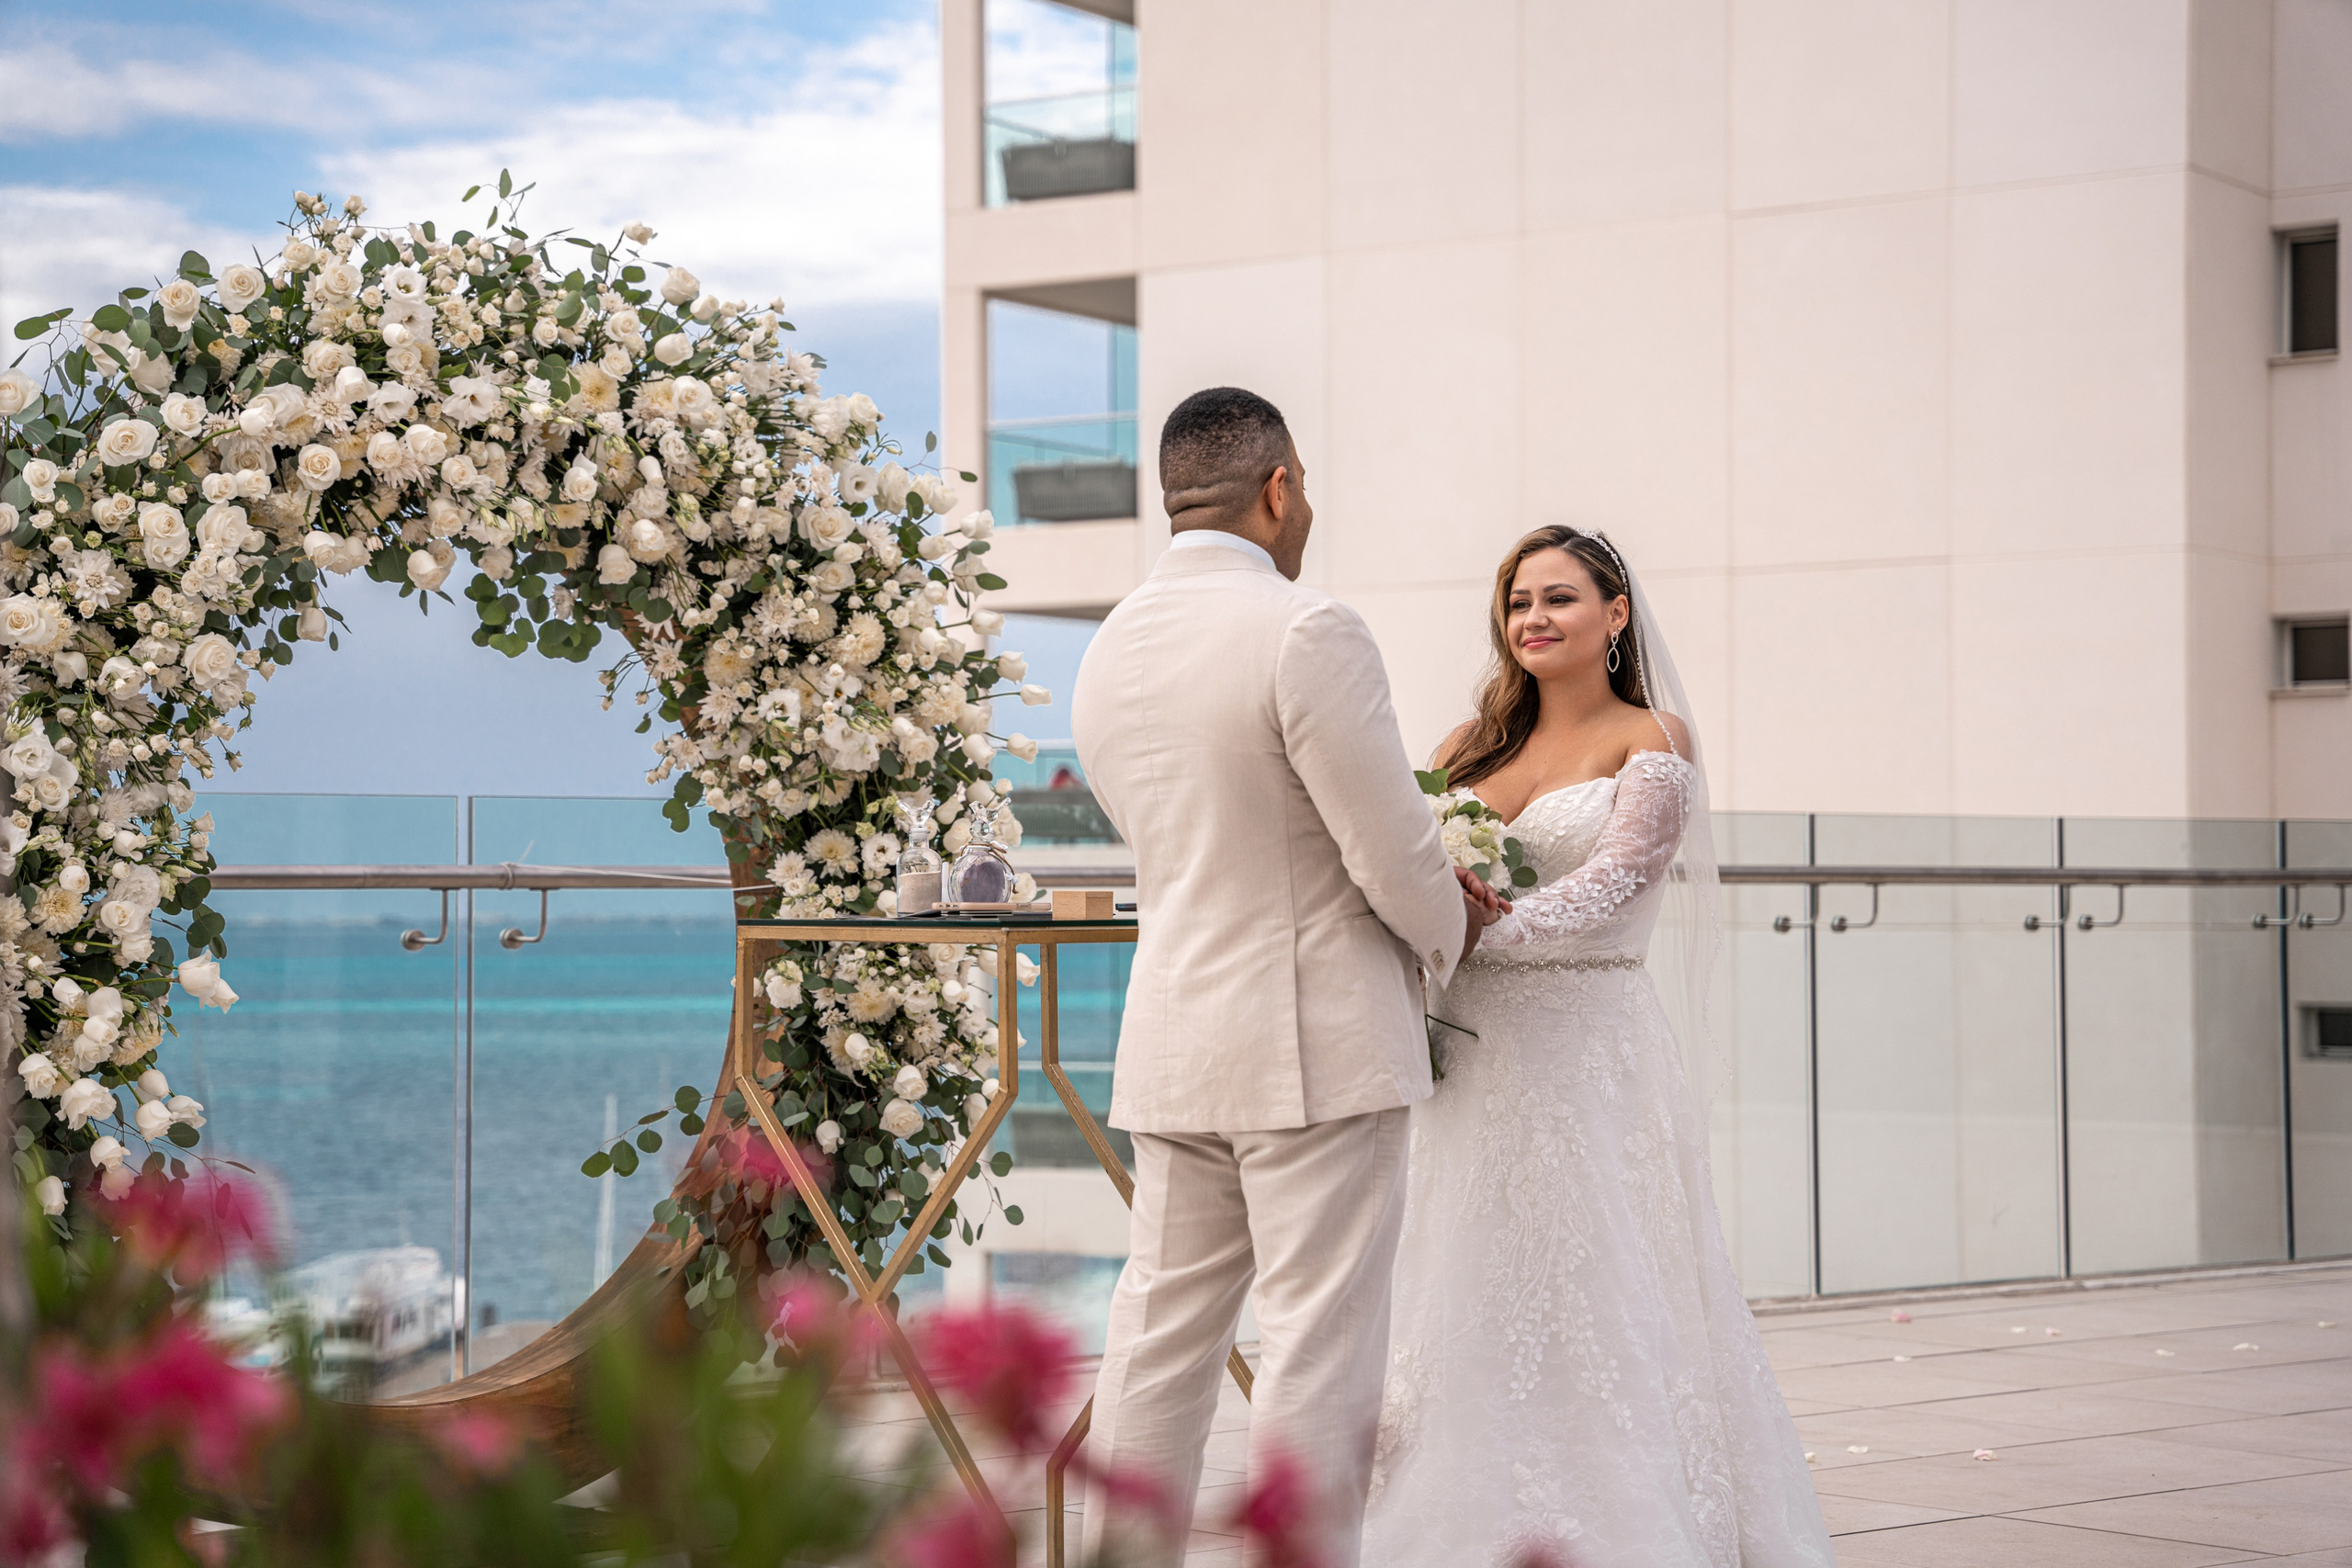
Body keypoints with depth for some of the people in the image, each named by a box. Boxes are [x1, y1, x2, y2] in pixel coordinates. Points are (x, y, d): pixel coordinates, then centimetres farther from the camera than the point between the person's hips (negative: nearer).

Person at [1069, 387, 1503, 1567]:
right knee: (1320, 1343, -3)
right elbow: (1396, 858, -15)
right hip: (1317, 1044, -7)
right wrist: (1450, 929, 8)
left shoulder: (1108, 650, 10)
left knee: (1160, 1336, 12)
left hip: (1172, 1046, 7)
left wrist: (1424, 887, 20)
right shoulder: (1309, 631, -16)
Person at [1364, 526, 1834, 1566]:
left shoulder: (1652, 740, 1)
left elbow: (1612, 883, -13)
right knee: (1469, 1309, 3)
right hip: (1474, 1060, 5)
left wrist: (1471, 928, -24)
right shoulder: (1474, 747, 16)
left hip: (1589, 1047, -5)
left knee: (1594, 1316, -5)